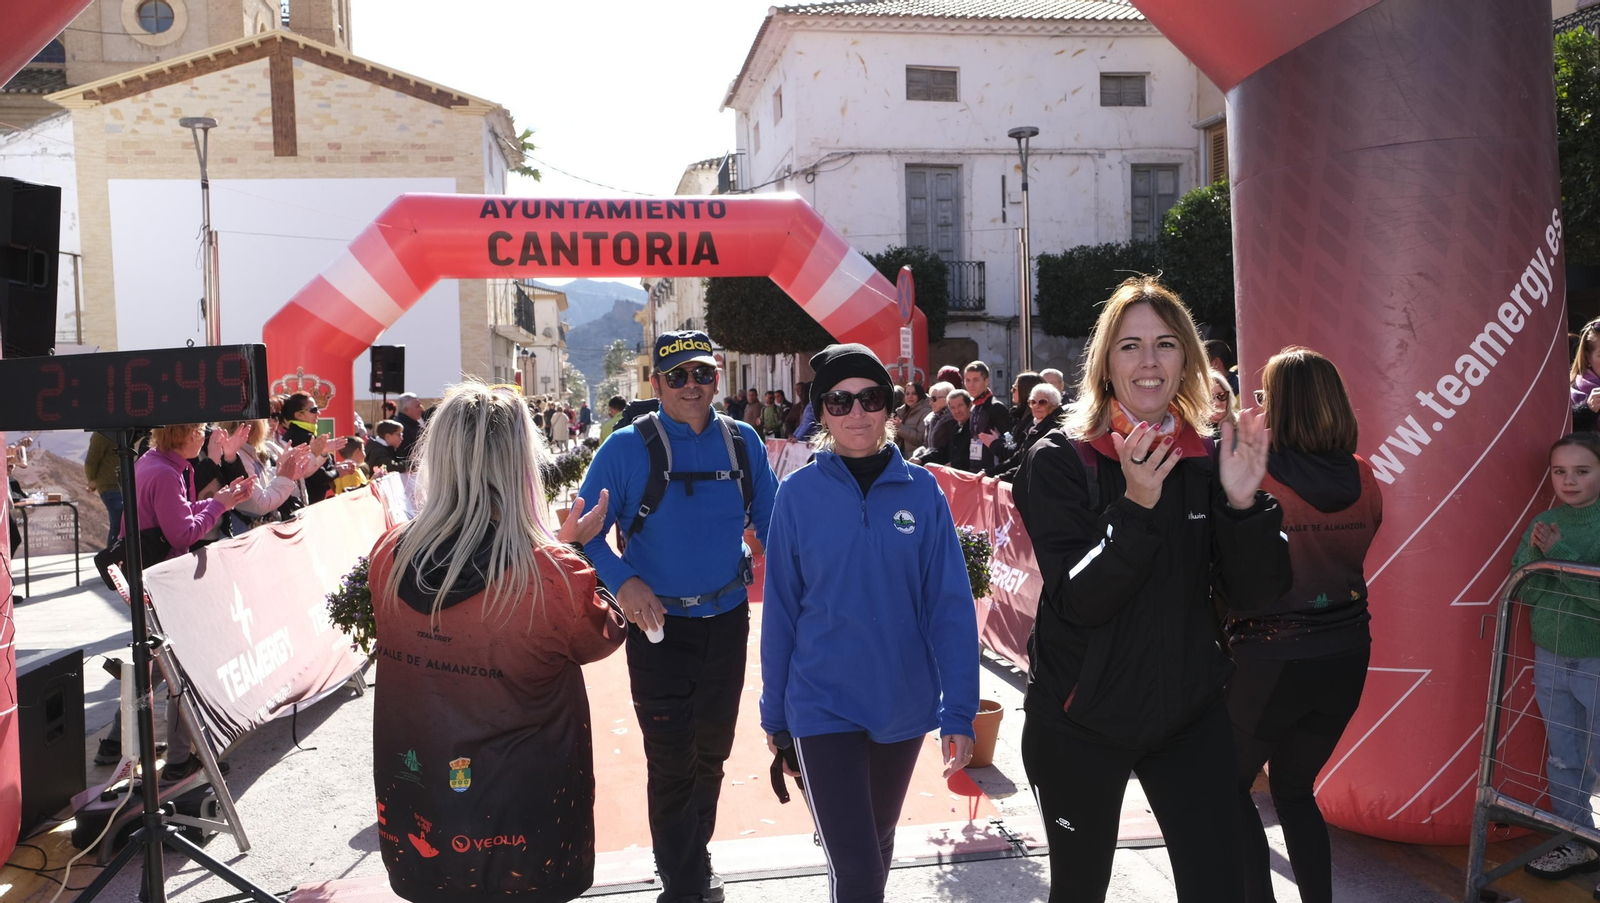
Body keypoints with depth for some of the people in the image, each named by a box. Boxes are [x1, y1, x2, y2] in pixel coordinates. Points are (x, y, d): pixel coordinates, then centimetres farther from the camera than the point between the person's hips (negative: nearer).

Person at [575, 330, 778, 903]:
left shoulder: (743, 442, 0)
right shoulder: (627, 448, -11)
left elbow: (771, 523, 6)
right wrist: (623, 581, -23)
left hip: (727, 620, 4)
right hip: (659, 624, -4)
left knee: (711, 752, 19)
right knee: (671, 762, 2)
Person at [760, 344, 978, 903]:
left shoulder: (921, 490, -6)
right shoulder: (798, 494, -8)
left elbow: (951, 606, -5)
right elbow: (781, 610, -2)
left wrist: (959, 711, -8)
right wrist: (774, 712, 3)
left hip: (904, 706, 2)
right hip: (824, 707, -2)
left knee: (879, 843, 23)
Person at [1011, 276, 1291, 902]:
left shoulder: (1206, 459, -1)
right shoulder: (1059, 461, -11)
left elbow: (1258, 587, -6)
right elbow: (1079, 600, -20)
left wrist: (1243, 502, -23)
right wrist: (1135, 505, -33)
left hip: (1189, 712, 3)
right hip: (1080, 719, -2)